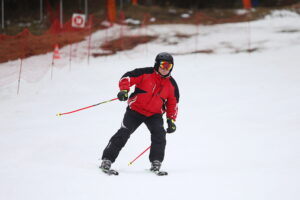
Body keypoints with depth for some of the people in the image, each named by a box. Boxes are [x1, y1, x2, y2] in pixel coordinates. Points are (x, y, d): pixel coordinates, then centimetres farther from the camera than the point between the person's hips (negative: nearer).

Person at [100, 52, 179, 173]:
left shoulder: (172, 84, 4)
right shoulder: (146, 73, -8)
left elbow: (173, 104, 13)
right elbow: (128, 77, -11)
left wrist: (171, 120, 5)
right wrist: (124, 90, -29)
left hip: (154, 114, 3)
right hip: (135, 109, -3)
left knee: (159, 134, -21)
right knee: (123, 134, -12)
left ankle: (156, 163, -13)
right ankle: (107, 160, -8)